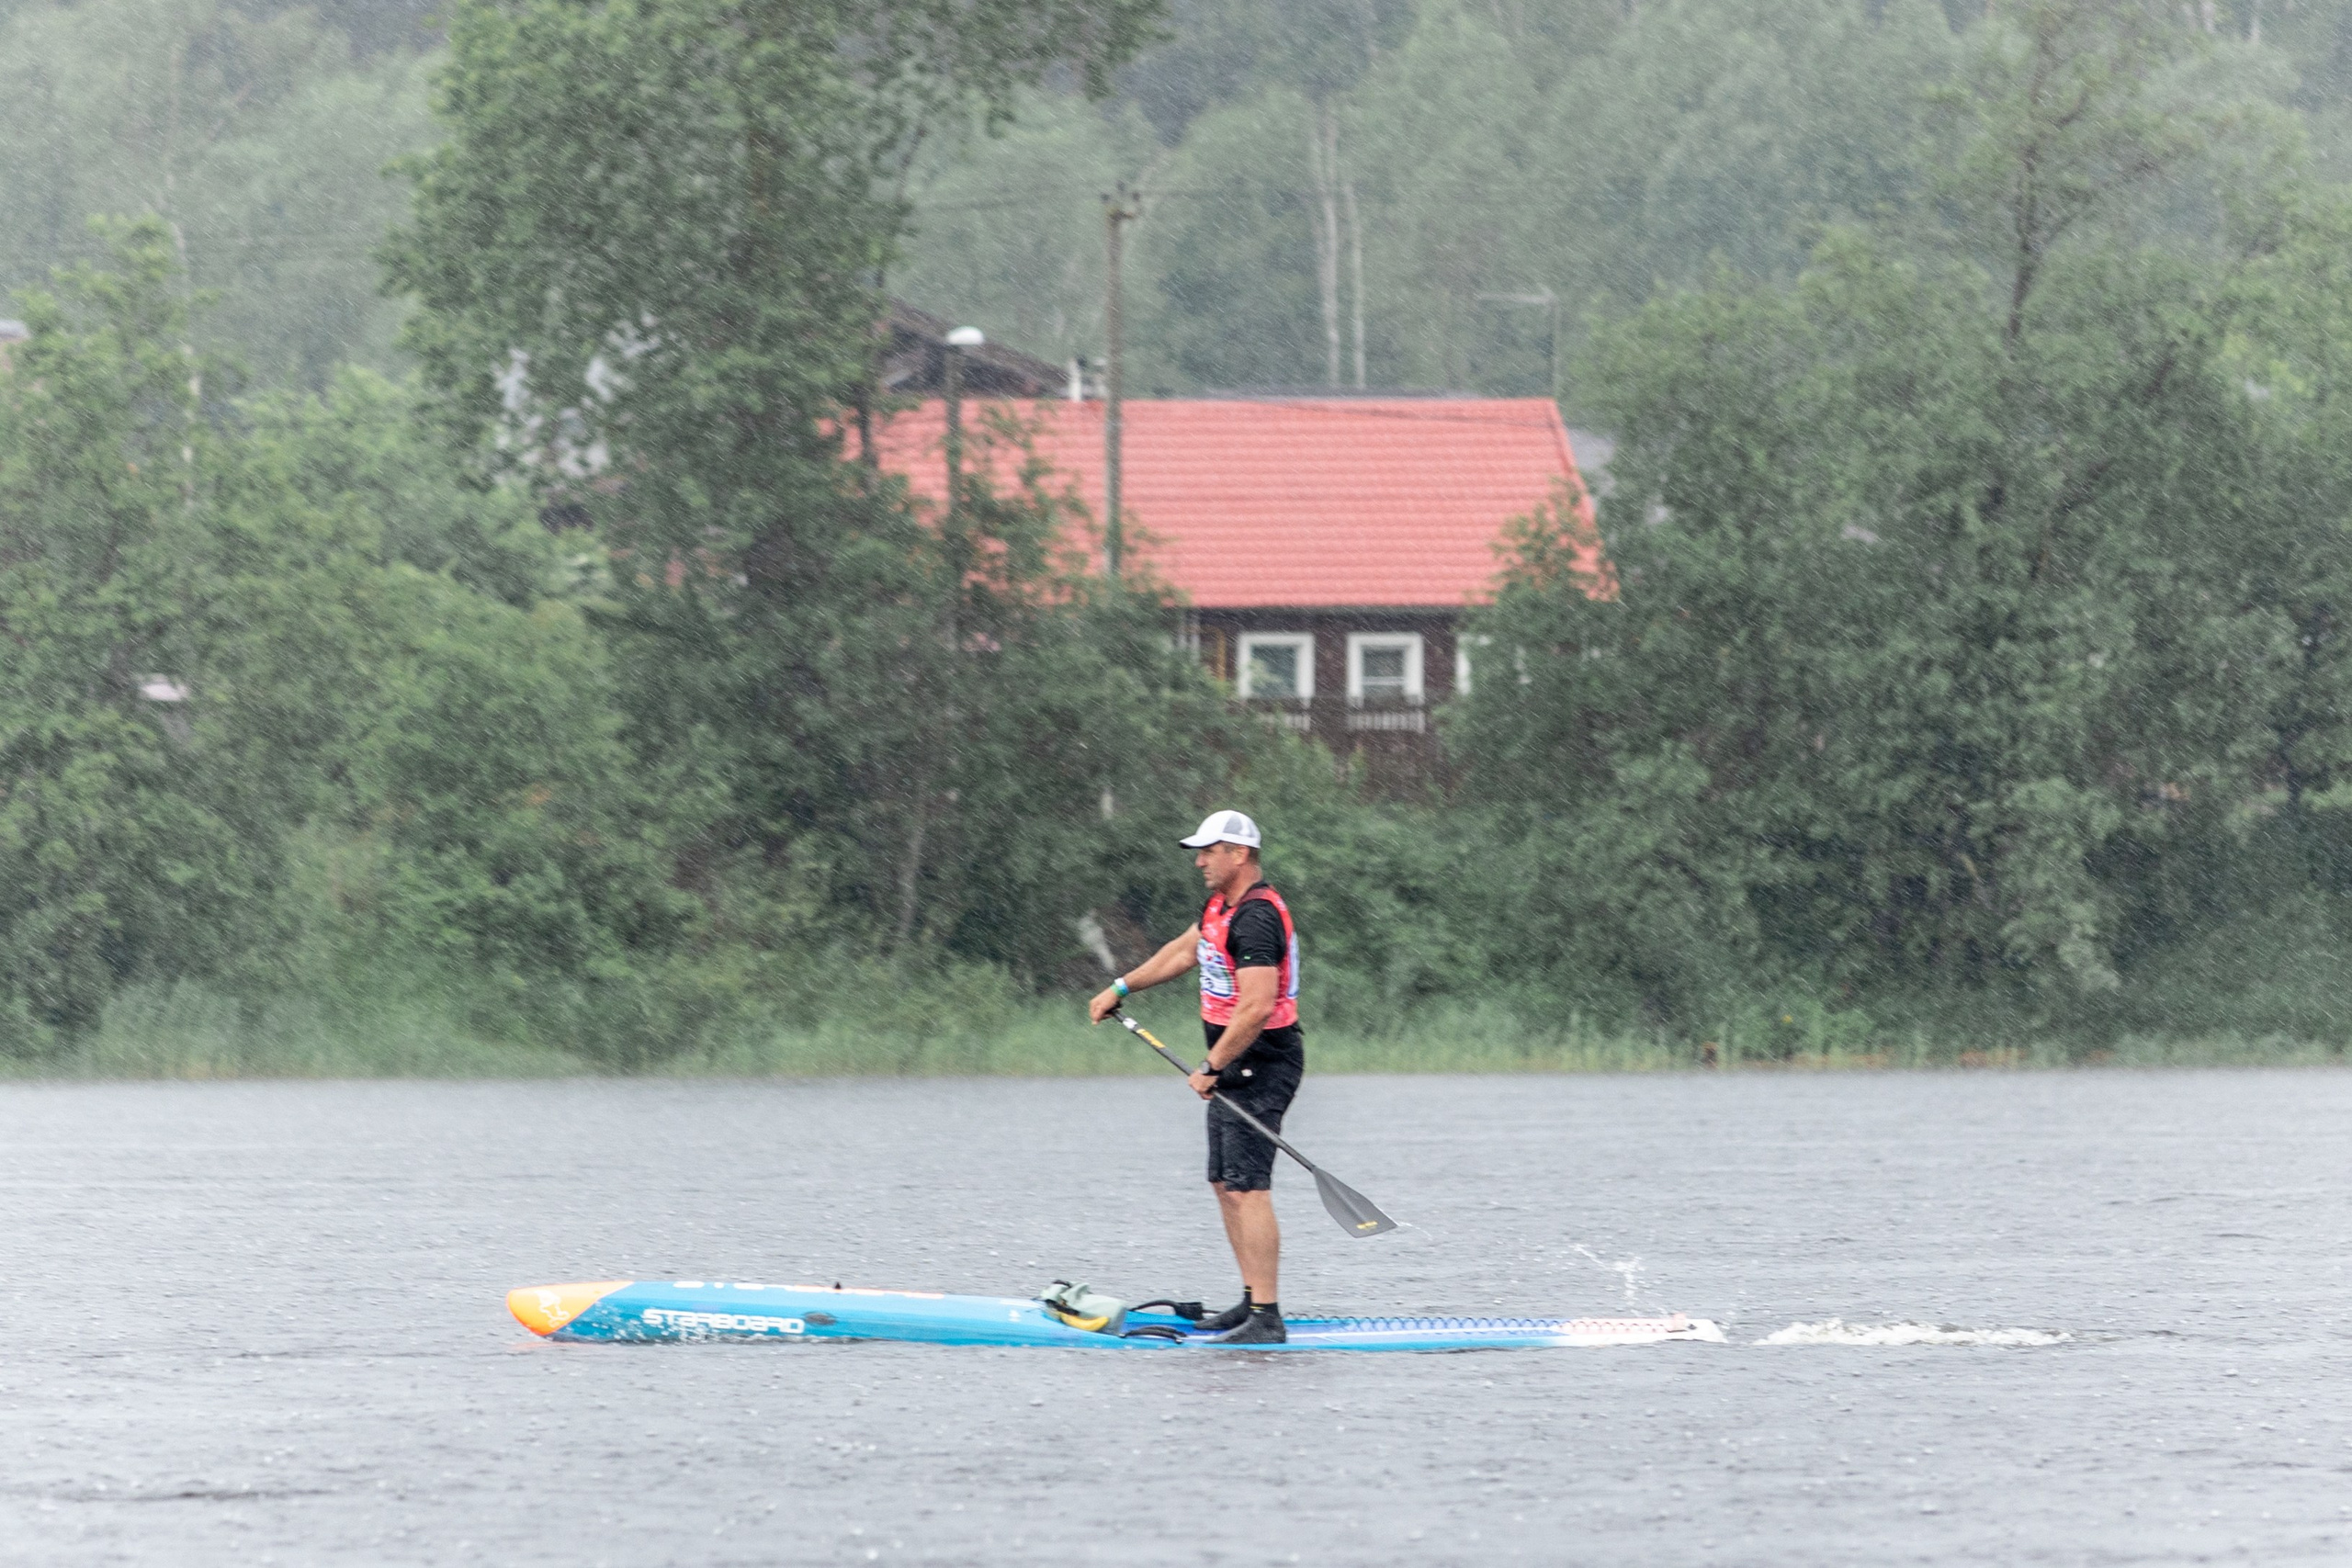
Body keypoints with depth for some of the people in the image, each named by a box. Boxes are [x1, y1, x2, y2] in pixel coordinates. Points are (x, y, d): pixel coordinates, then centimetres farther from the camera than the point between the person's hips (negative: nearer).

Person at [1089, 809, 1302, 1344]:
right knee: (1225, 1185, 13)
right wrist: (1121, 988, 31)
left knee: (1247, 1189, -14)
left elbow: (1257, 1008, -28)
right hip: (1236, 1067, 11)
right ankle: (1253, 1300, 19)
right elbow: (1184, 952, 29)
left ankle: (1267, 1319, -18)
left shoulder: (1257, 918, -21)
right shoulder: (1224, 905, 12)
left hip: (1260, 1067, -11)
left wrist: (1212, 1069, -23)